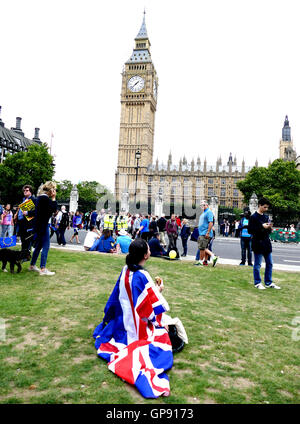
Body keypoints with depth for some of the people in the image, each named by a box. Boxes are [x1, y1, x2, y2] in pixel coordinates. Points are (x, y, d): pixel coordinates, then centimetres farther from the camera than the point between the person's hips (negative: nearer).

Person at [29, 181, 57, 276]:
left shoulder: (39, 197, 13)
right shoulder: (45, 198, -16)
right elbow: (54, 209, -18)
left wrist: (52, 199, 10)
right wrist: (53, 198, -12)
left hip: (38, 225, 10)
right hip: (43, 226, -10)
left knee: (38, 246, 19)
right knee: (46, 246, -6)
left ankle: (32, 265, 29)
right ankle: (43, 269, -5)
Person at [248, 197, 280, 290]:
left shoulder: (266, 217, 13)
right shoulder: (254, 217, -10)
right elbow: (250, 230, -15)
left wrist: (269, 228, -3)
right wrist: (262, 227, -20)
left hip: (266, 243, 8)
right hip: (258, 243, -7)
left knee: (269, 263, 12)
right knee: (257, 264, 3)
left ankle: (268, 282, 24)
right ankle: (257, 283, 15)